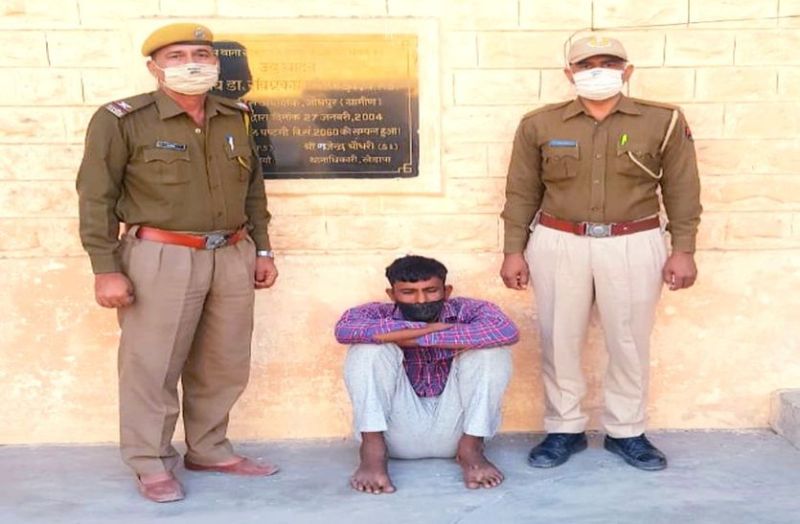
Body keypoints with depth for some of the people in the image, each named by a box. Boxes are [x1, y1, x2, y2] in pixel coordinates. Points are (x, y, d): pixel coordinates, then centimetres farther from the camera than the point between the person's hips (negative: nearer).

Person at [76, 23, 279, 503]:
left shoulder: (235, 118, 10)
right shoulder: (122, 120, -6)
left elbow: (254, 189, 17)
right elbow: (96, 199, -6)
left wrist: (262, 250, 15)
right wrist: (106, 269, -10)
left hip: (232, 256, 5)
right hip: (161, 259, -5)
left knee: (225, 365, 12)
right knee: (152, 367, 2)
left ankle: (209, 451, 29)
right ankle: (151, 464, 19)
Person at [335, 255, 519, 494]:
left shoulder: (467, 311, -6)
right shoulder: (379, 314, -6)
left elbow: (507, 331, -29)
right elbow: (344, 329, -30)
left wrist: (421, 339, -26)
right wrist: (430, 328, -26)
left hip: (453, 431, 0)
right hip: (399, 435, 0)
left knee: (491, 348, -19)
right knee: (370, 346, -20)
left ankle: (471, 447, -12)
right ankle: (373, 449, -17)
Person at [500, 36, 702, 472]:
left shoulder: (664, 121, 0)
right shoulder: (539, 125, 1)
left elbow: (682, 191, 3)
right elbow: (521, 193, 5)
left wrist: (684, 249, -1)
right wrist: (513, 251, 2)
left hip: (634, 247, 0)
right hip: (558, 244, 1)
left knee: (629, 342, 8)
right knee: (559, 340, 6)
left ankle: (626, 432, 25)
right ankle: (564, 430, 22)